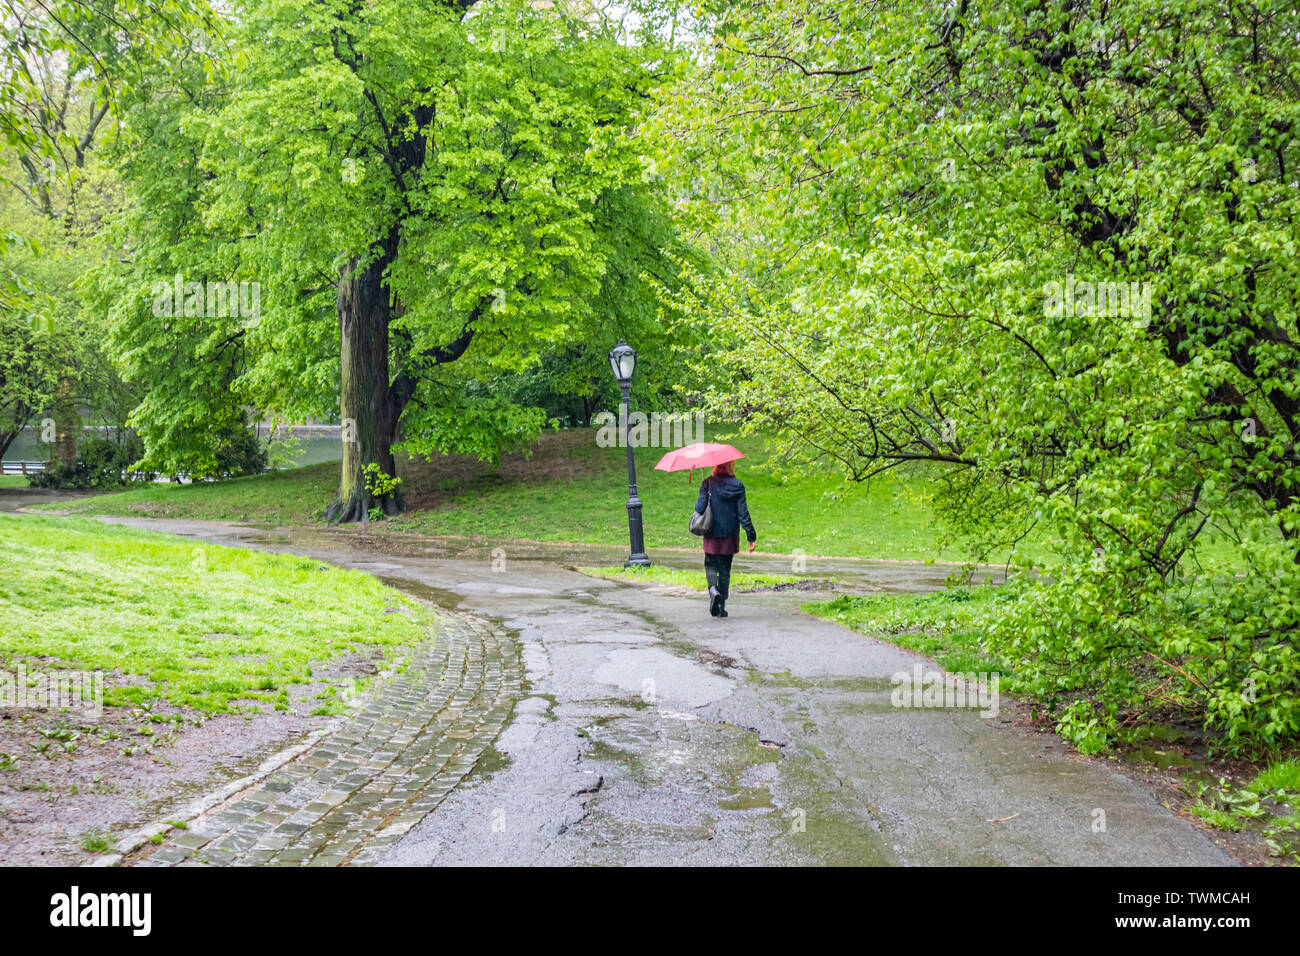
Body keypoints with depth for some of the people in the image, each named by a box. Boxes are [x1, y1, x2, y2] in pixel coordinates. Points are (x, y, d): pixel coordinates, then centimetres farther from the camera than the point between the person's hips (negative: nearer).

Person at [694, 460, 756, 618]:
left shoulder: (708, 483, -7)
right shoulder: (737, 486, -4)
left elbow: (700, 508, -11)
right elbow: (743, 513, -5)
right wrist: (751, 536, -1)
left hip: (712, 534, -1)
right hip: (730, 534, 1)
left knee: (711, 565, 11)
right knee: (725, 569, 11)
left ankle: (713, 589, -20)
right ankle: (721, 606, 11)